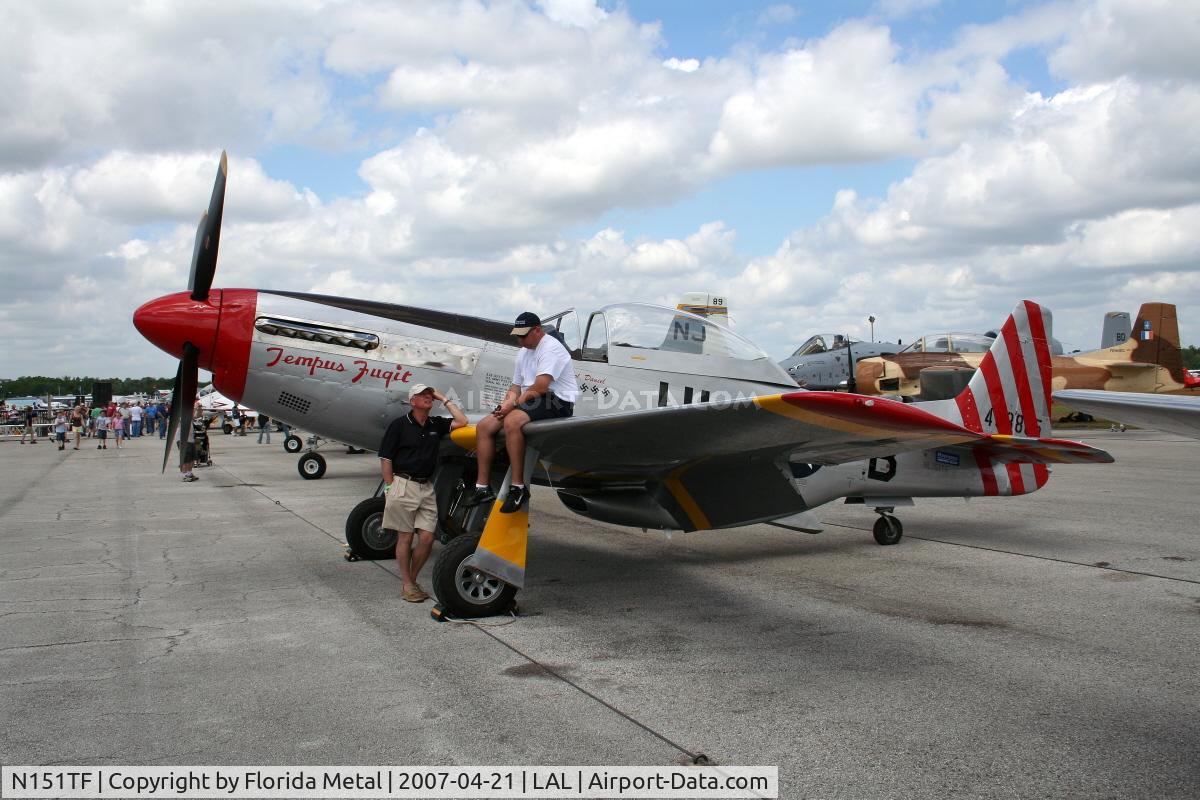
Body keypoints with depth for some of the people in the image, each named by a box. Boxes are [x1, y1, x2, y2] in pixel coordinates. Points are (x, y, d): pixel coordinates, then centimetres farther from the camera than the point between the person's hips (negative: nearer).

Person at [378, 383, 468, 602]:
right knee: (405, 537, 1)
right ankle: (406, 584, 10)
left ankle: (413, 580, 15)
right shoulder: (399, 424, -2)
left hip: (426, 487, 5)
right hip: (404, 485, -4)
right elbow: (385, 458, -3)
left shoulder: (436, 424, 12)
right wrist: (390, 488, -8)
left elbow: (461, 421, 2)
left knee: (427, 538, -1)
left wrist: (444, 399, 5)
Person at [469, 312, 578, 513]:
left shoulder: (551, 347, -10)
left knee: (512, 421, -35)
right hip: (529, 402, 10)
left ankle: (518, 487, -31)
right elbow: (516, 386, 22)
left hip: (558, 401, -10)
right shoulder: (524, 352, 21)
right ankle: (483, 487, 1)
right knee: (484, 426, 0)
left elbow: (540, 387, -20)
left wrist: (514, 403, -14)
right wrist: (505, 404, 1)